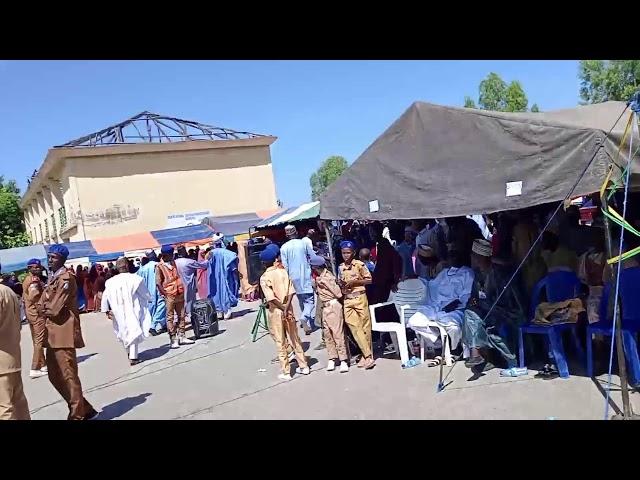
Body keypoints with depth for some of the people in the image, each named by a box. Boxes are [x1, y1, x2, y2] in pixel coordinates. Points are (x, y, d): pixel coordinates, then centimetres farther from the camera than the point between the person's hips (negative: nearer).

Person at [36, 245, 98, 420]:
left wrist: (45, 308, 1)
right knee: (55, 376, 14)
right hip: (53, 332, 10)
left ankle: (77, 415, 9)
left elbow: (55, 308, -18)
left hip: (64, 332, -10)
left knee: (68, 376, -3)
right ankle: (85, 410, 24)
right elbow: (41, 305, 13)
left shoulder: (66, 277, -13)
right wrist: (45, 308, -7)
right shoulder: (52, 278, 18)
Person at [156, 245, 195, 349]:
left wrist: (182, 289, 11)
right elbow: (158, 283, -8)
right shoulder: (160, 267, -6)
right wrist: (165, 294, -13)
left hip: (179, 294, 6)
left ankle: (181, 337, 17)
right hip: (169, 295, -6)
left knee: (181, 316, 9)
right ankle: (173, 339, 3)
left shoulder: (174, 263, 11)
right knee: (170, 318, -1)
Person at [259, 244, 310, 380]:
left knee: (280, 343, 4)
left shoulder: (264, 277, -9)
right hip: (288, 309, 4)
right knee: (294, 339, 15)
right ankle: (303, 366, 23)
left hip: (276, 311, -4)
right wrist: (287, 307, -11)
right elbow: (291, 292, -6)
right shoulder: (283, 272, 2)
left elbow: (271, 298, -18)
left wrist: (283, 309, -13)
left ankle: (285, 372, 11)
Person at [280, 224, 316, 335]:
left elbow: (284, 265, -2)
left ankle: (307, 322, 27)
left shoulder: (284, 247, -3)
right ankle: (305, 318, -26)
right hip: (305, 277, -3)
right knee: (309, 300, -2)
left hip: (294, 277, 3)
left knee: (301, 300, 18)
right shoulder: (304, 243, -6)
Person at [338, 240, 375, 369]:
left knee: (365, 326, 1)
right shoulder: (340, 267, 10)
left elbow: (369, 280, -2)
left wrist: (354, 282, -12)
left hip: (359, 297, -4)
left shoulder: (359, 264, -4)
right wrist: (340, 283, -2)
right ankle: (368, 355, 1)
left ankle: (367, 355, 11)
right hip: (347, 300, 4)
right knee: (353, 326, -4)